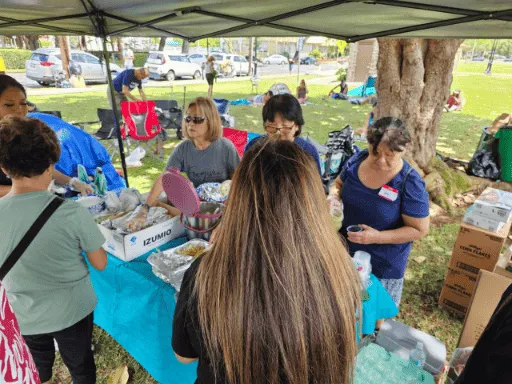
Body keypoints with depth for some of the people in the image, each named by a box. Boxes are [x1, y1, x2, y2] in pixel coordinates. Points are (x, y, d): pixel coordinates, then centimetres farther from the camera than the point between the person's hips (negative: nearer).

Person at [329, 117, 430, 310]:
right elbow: (339, 183, 7)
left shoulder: (410, 183, -25)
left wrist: (378, 237, -29)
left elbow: (420, 229, -18)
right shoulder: (357, 160, -12)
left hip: (384, 264, -4)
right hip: (347, 251, 4)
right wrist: (334, 195, -17)